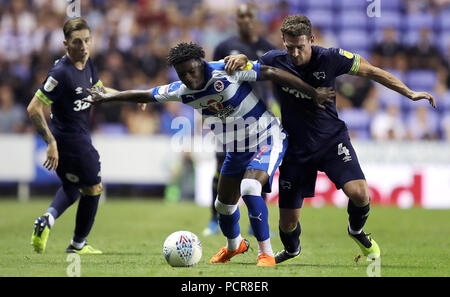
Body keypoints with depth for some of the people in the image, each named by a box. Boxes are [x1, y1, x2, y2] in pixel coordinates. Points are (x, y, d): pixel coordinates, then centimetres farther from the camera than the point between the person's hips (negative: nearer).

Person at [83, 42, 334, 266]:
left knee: (250, 189, -29)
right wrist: (105, 98, 9)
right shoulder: (181, 91, -8)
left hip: (267, 140, -7)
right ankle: (234, 245, 48)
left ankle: (266, 254, -18)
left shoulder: (226, 71, -25)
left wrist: (314, 93, -21)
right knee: (224, 205, 16)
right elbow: (144, 95, 6)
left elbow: (272, 73, -23)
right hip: (236, 151, 7)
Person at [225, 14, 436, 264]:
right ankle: (291, 250, 39)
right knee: (288, 221, 0)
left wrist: (409, 93, -4)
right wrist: (241, 60, -20)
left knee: (358, 192, -24)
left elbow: (370, 71, -3)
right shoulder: (274, 61, -12)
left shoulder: (330, 59, -14)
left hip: (332, 138, -1)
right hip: (296, 147, 1)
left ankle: (356, 231, 12)